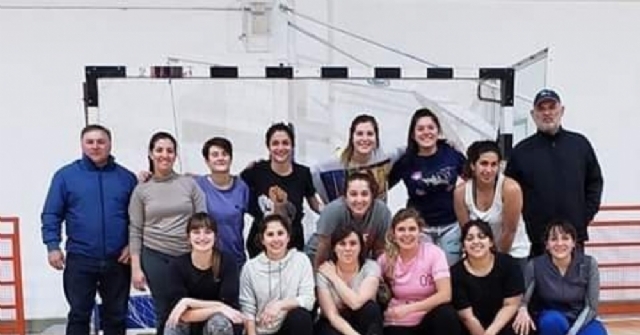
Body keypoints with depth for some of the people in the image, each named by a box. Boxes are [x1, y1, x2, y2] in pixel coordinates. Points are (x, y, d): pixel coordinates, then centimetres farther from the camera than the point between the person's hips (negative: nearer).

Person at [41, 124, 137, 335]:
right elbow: (51, 214, 1)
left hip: (118, 260, 2)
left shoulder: (126, 177, 6)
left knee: (116, 316, 12)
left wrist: (132, 245, -4)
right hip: (80, 259, -2)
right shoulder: (65, 175, 1)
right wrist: (53, 246, -8)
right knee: (79, 314, 6)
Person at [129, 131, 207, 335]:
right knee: (165, 314, 5)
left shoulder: (189, 184, 4)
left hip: (188, 257, 0)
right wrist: (136, 268, -2)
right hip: (155, 257, 0)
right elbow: (135, 231, 4)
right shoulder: (141, 190, 4)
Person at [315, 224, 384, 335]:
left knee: (371, 308, -30)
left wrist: (334, 277, -21)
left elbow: (356, 303, -29)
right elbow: (332, 315, -20)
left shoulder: (370, 267, -13)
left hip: (362, 323, 1)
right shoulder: (324, 272, -14)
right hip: (334, 325, -1)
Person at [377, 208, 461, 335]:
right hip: (398, 325, 0)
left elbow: (445, 295, -21)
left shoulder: (434, 253, -11)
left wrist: (409, 308, -24)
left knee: (447, 314, -32)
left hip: (428, 320, 1)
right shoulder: (385, 259, -5)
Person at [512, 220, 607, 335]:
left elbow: (591, 306, -10)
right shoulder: (535, 265, -14)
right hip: (550, 321, -1)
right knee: (553, 320, -36)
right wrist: (522, 310, -37)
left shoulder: (588, 264, -12)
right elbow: (523, 299, -13)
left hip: (581, 321, 1)